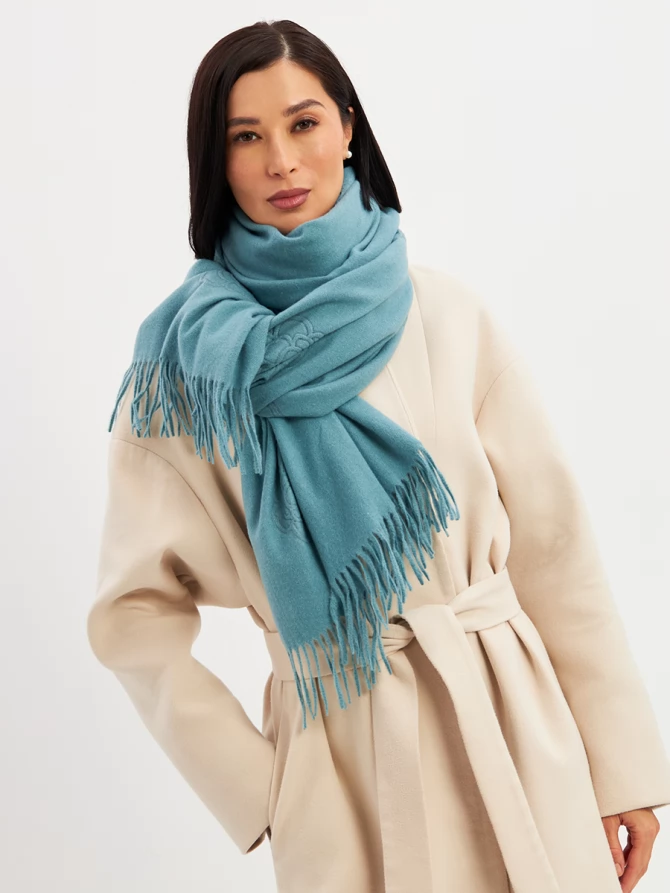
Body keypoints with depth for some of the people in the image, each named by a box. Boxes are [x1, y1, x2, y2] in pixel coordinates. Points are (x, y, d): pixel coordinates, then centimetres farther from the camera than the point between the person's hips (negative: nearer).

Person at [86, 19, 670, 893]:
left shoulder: (447, 315, -2)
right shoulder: (187, 361, -5)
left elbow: (554, 552, 1)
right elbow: (135, 613, -1)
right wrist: (257, 782, -6)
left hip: (510, 723, 1)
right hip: (342, 758, -1)